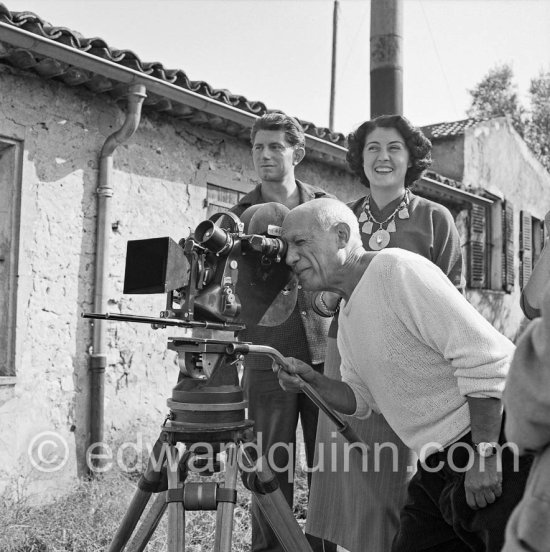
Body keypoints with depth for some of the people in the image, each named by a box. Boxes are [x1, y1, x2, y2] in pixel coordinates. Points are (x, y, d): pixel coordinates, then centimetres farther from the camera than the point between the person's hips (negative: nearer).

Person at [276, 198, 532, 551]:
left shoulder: (397, 269, -17)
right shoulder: (347, 315, 12)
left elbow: (485, 356, -23)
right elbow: (361, 399, 18)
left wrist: (485, 454, -22)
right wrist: (313, 382, -1)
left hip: (499, 446, -9)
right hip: (439, 467, 9)